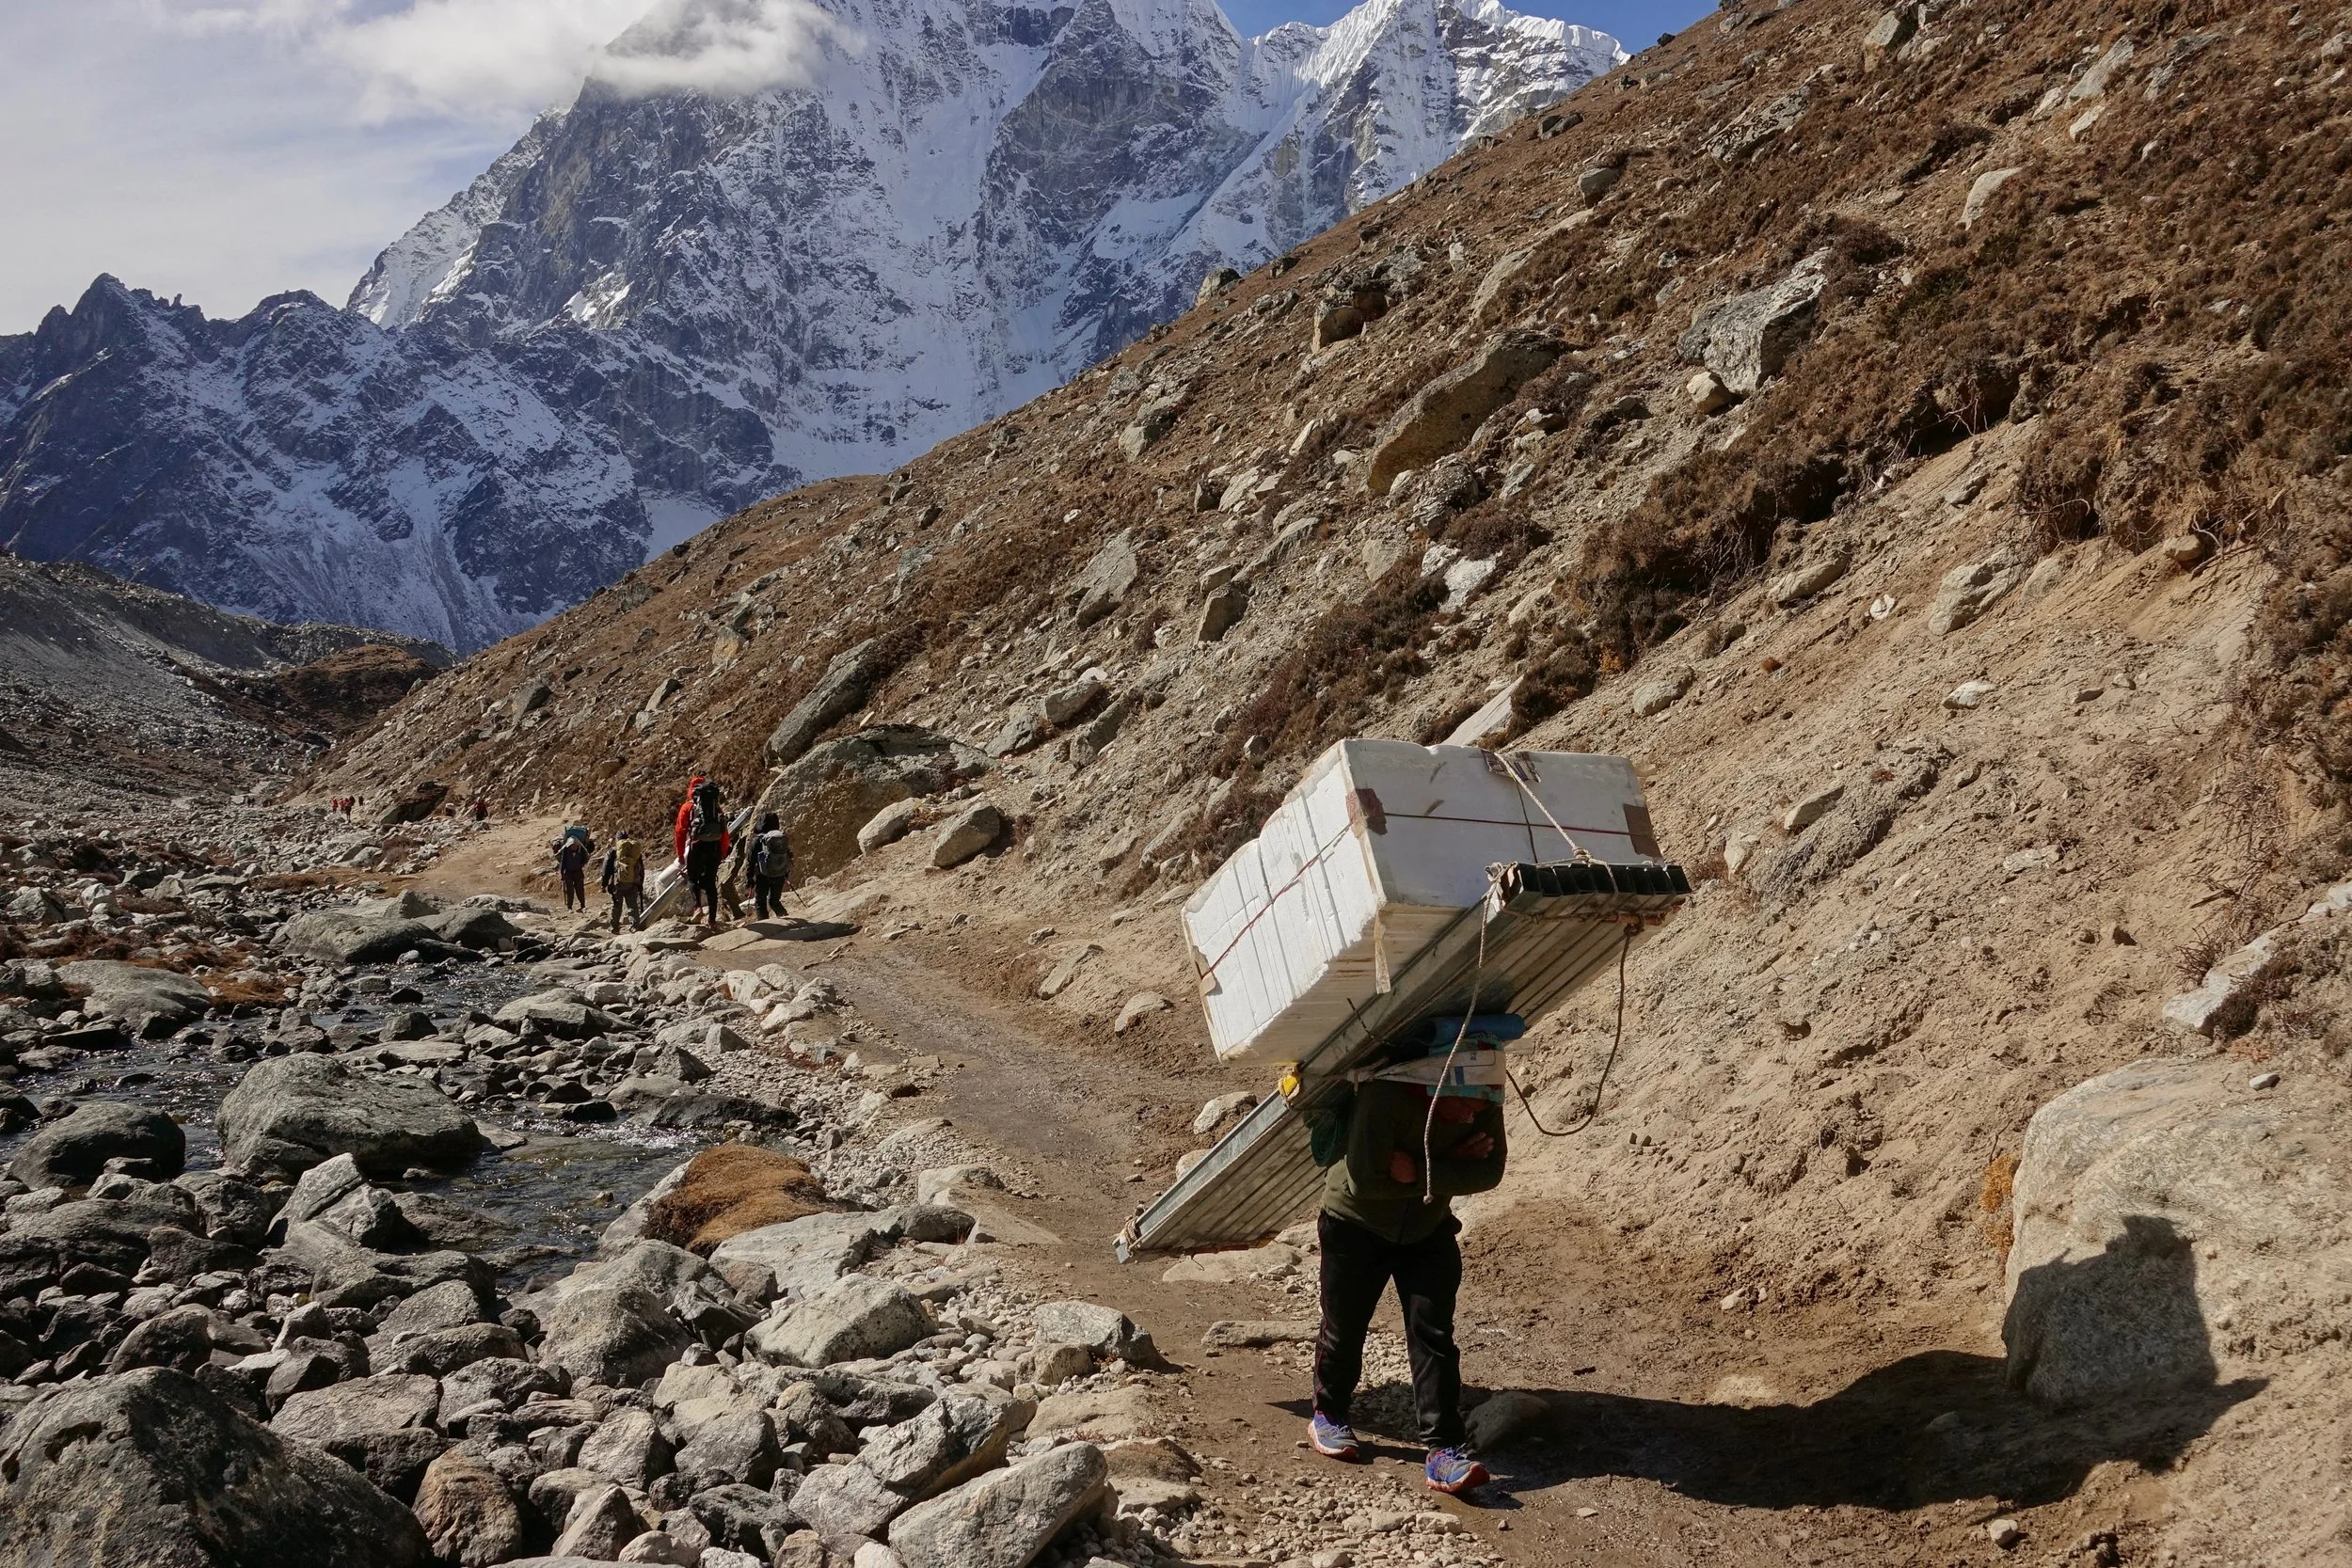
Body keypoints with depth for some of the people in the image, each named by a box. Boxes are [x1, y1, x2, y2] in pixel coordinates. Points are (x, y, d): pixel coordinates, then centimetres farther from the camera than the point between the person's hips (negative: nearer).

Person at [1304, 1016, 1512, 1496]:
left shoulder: (1482, 1102, -18)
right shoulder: (1384, 1095, -35)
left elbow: (1489, 1171, -20)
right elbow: (1364, 1181, -37)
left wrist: (1418, 1172, -31)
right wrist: (1447, 1169, -28)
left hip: (1428, 1231, 4)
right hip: (1356, 1227, -4)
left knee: (1433, 1335, -5)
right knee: (1344, 1328, 10)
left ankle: (1444, 1449, -6)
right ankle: (1328, 1416, 35)